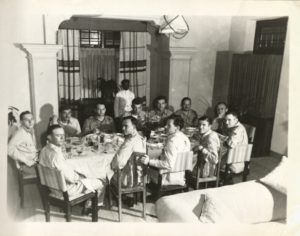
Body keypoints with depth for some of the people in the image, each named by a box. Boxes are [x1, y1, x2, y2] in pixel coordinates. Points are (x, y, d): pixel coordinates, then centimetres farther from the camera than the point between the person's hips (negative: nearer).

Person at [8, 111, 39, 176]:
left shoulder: (31, 130, 9)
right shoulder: (20, 134, -16)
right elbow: (10, 149, -27)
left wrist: (37, 152, 5)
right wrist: (27, 161, -22)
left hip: (36, 161, 8)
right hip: (28, 166, -8)